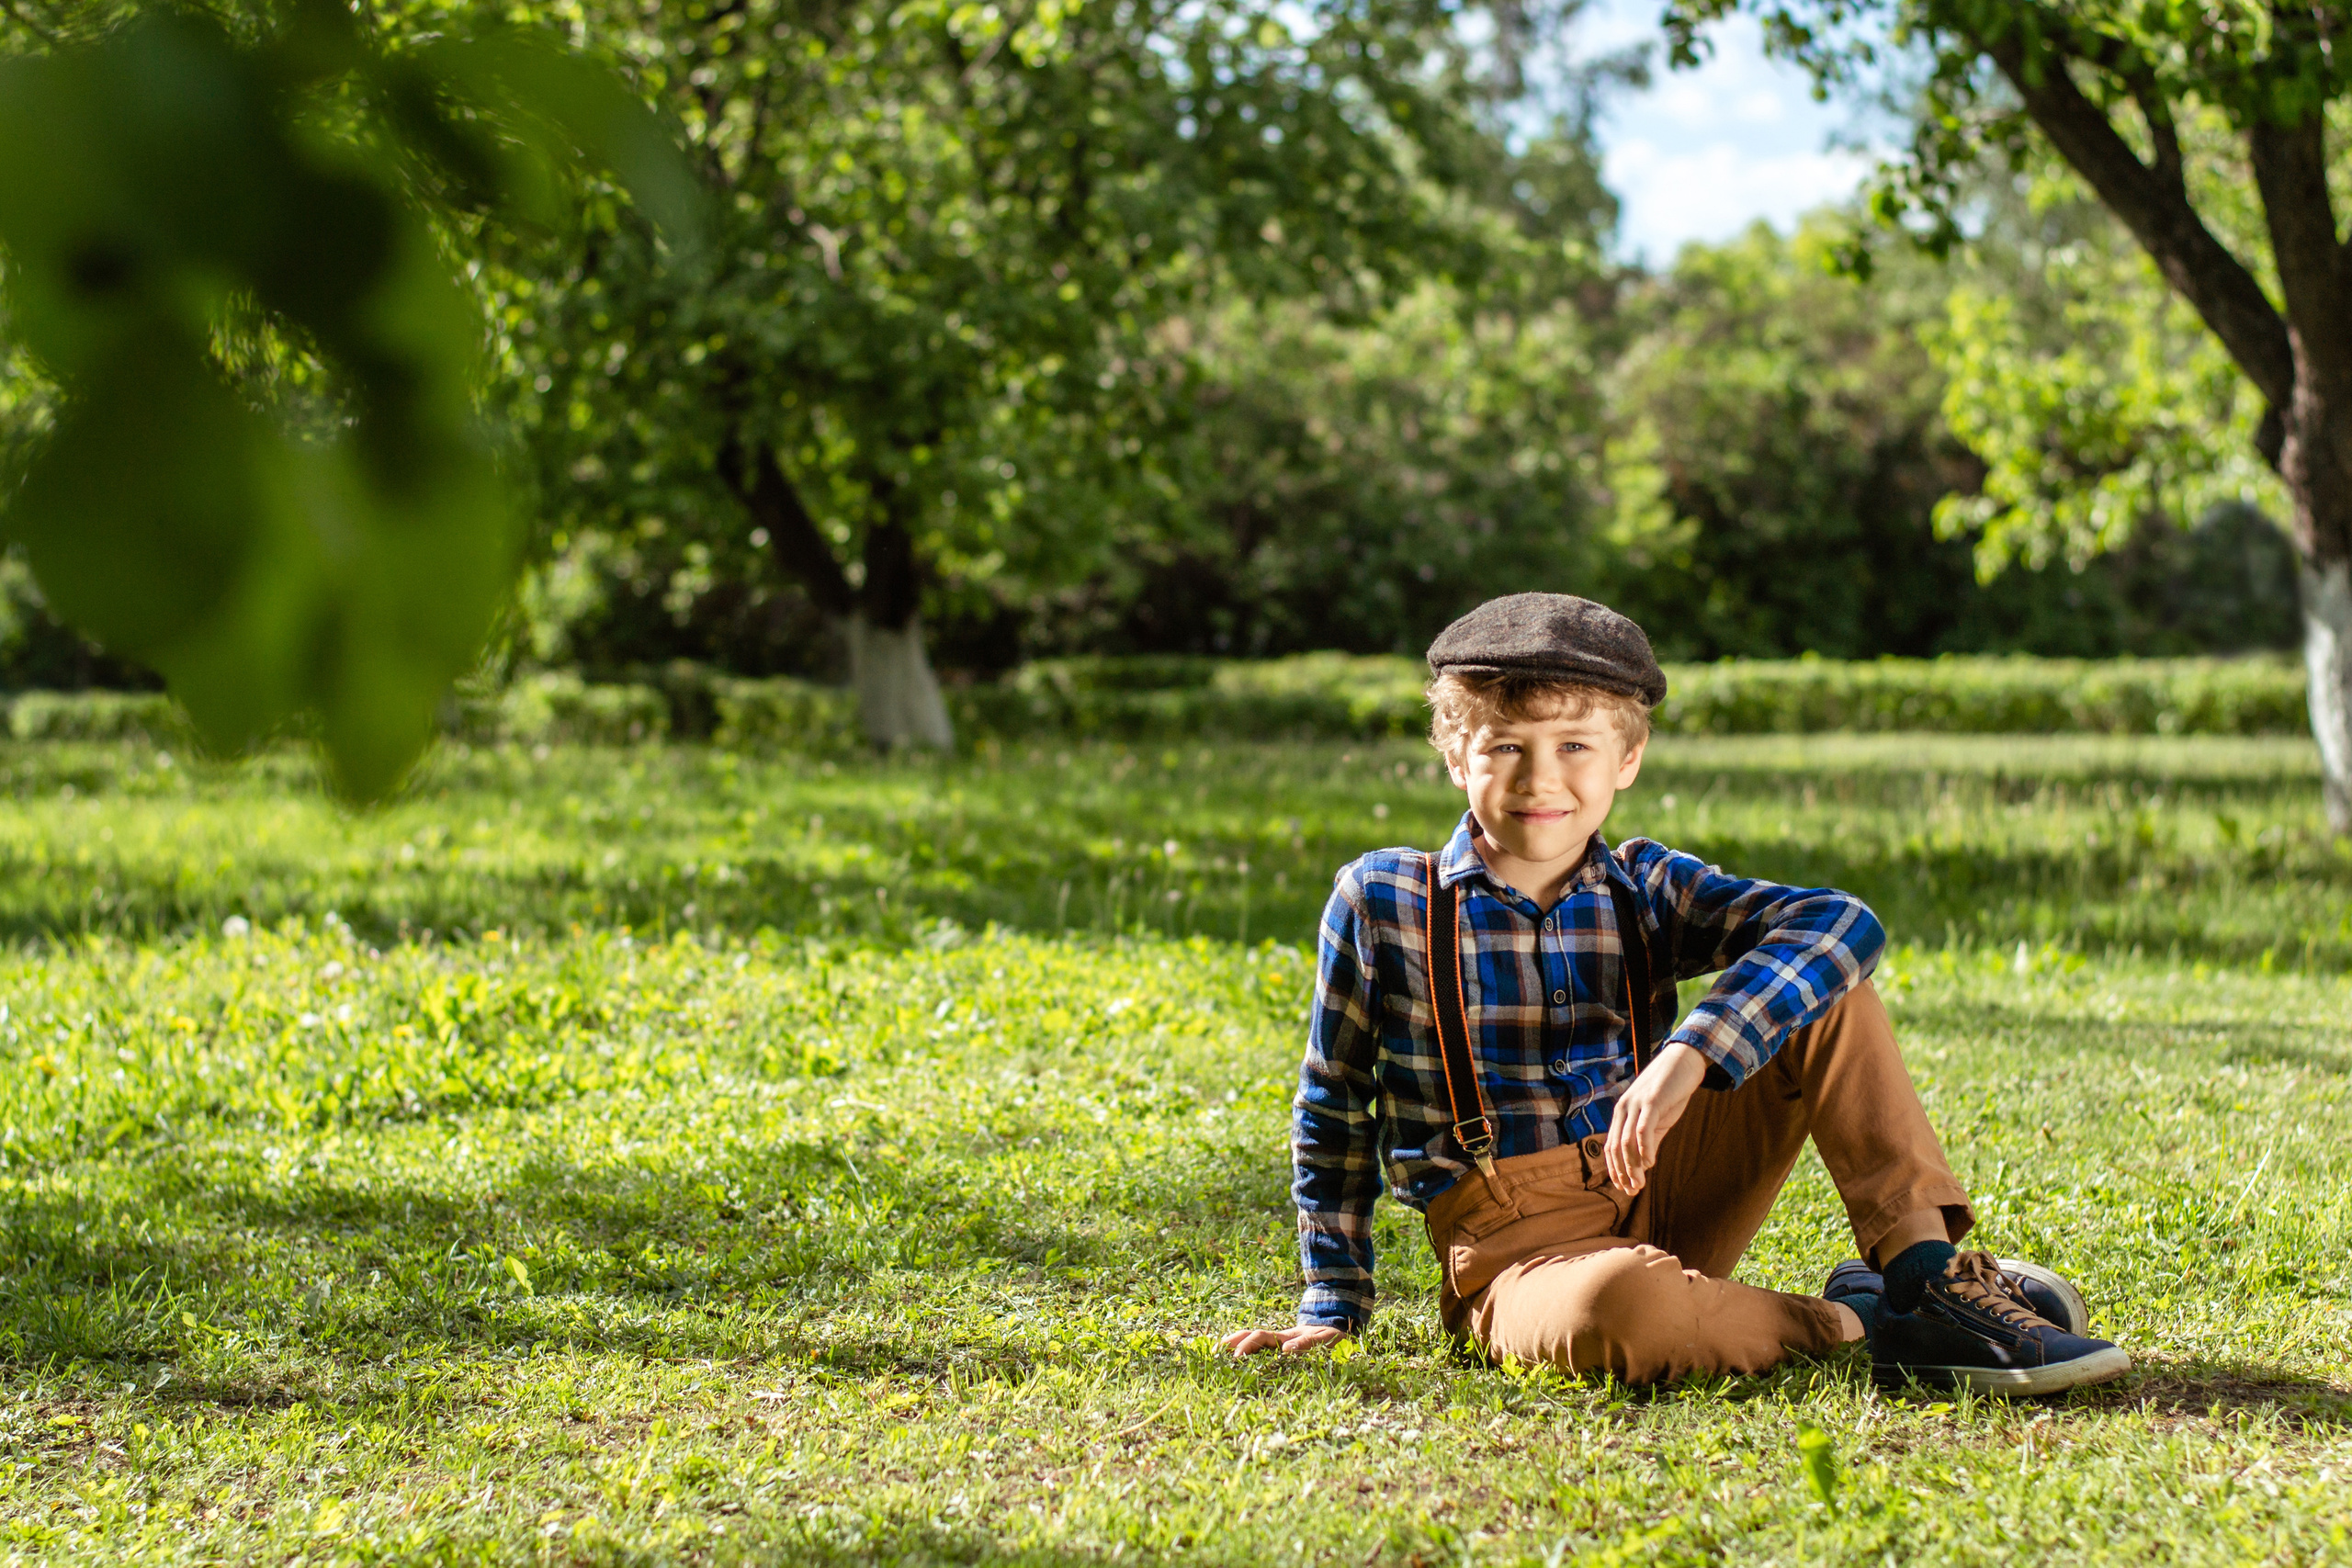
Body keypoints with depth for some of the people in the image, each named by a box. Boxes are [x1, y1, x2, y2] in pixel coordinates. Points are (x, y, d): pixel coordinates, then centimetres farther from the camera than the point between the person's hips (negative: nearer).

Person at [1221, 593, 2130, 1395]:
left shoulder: (1645, 893, 4)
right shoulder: (1382, 902, 0)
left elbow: (1839, 923, -13)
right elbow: (1333, 1109, 12)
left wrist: (1691, 1054, -29)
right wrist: (1333, 1306, 11)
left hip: (1661, 1201, 4)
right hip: (1520, 1252, -4)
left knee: (1826, 992, -8)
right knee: (1622, 1309, -42)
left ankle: (1923, 1274, -18)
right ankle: (1849, 1321, -17)